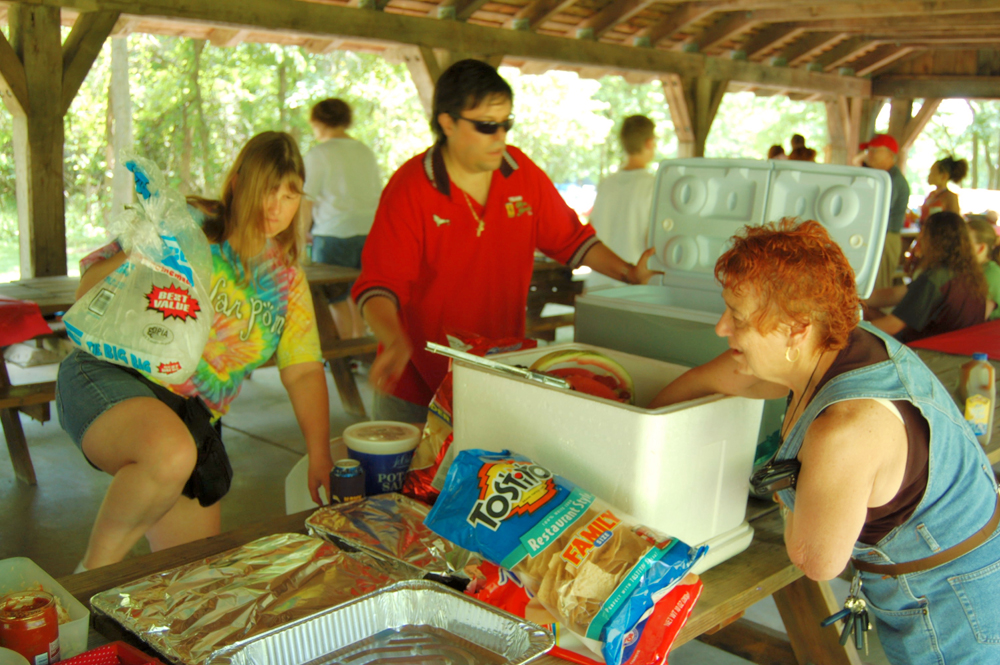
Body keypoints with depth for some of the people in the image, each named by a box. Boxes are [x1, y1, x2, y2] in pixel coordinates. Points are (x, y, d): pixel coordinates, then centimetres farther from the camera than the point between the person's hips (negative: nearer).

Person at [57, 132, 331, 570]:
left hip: (194, 419, 6)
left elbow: (304, 371, 7)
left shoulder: (287, 279, 10)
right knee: (171, 452, -40)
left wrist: (320, 456, -4)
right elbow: (88, 292, -3)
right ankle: (92, 573, -16)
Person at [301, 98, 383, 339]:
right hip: (370, 231, 6)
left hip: (335, 234, -6)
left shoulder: (318, 154, -5)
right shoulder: (366, 151, 13)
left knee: (338, 300, 1)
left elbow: (306, 202, -5)